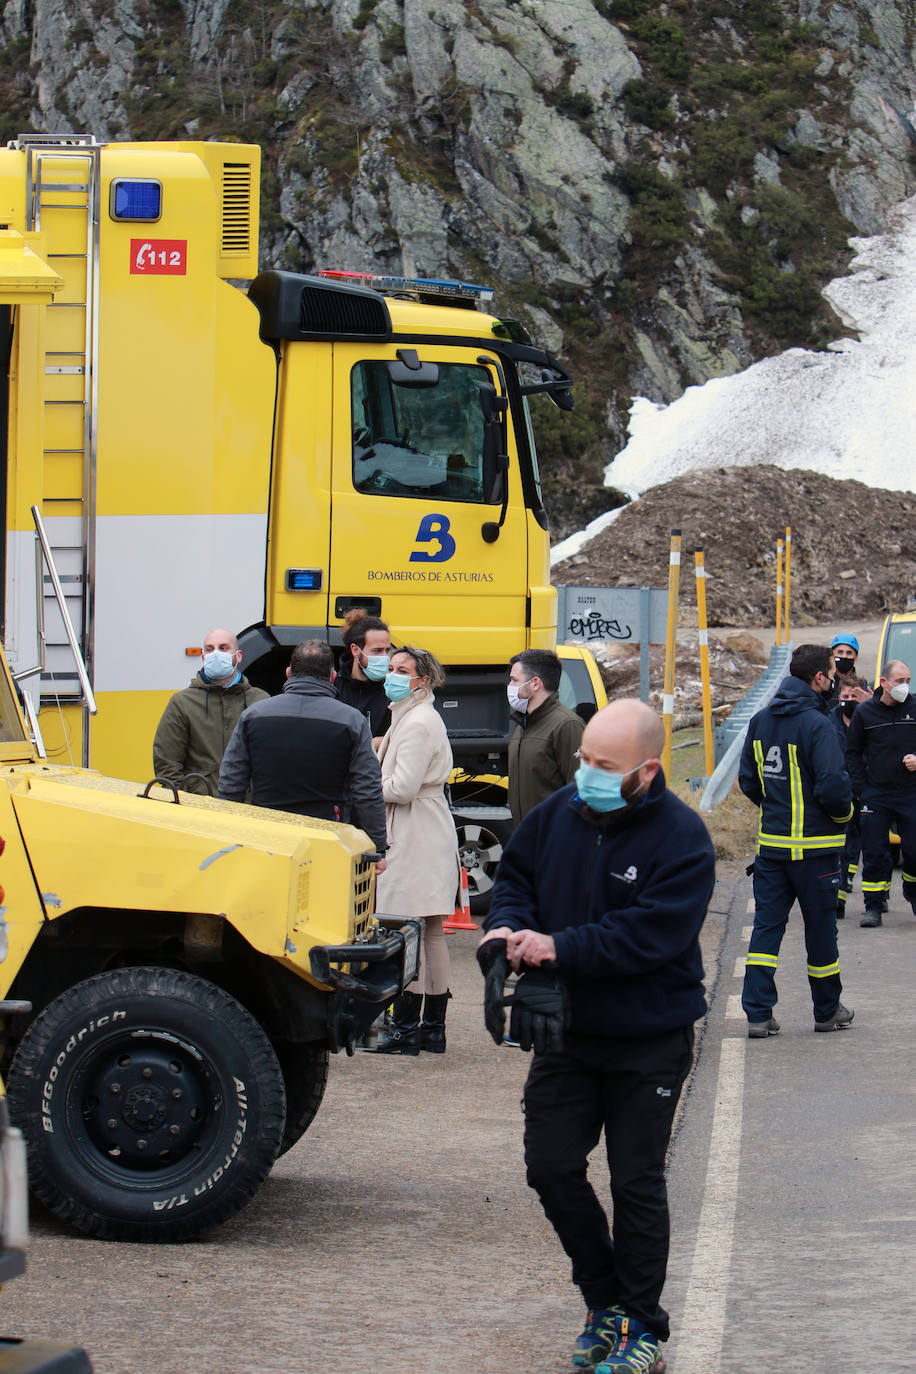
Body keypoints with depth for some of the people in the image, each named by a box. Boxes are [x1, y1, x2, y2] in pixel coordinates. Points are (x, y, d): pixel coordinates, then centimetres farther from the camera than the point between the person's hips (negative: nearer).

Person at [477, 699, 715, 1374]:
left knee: (637, 1182, 3)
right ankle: (606, 1300, 23)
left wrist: (560, 948, -30)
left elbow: (650, 936, -25)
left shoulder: (682, 838, -17)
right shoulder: (557, 814, -1)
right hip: (565, 1032, 5)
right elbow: (515, 879, 9)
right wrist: (504, 942, -12)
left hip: (649, 1043, -5)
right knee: (551, 1166, 5)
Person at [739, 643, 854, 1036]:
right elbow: (833, 786, -22)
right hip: (814, 847, -6)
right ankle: (827, 1011, 20)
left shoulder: (760, 721, 6)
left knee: (766, 926, 6)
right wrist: (844, 814, -3)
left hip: (771, 842, 6)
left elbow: (747, 779, 12)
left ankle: (757, 1014, -1)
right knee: (820, 929, 8)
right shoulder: (816, 725, -17)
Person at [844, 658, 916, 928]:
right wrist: (862, 788, 2)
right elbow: (852, 753, 9)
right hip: (876, 794, 0)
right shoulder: (865, 712, 2)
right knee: (874, 852, -1)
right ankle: (874, 906, 7)